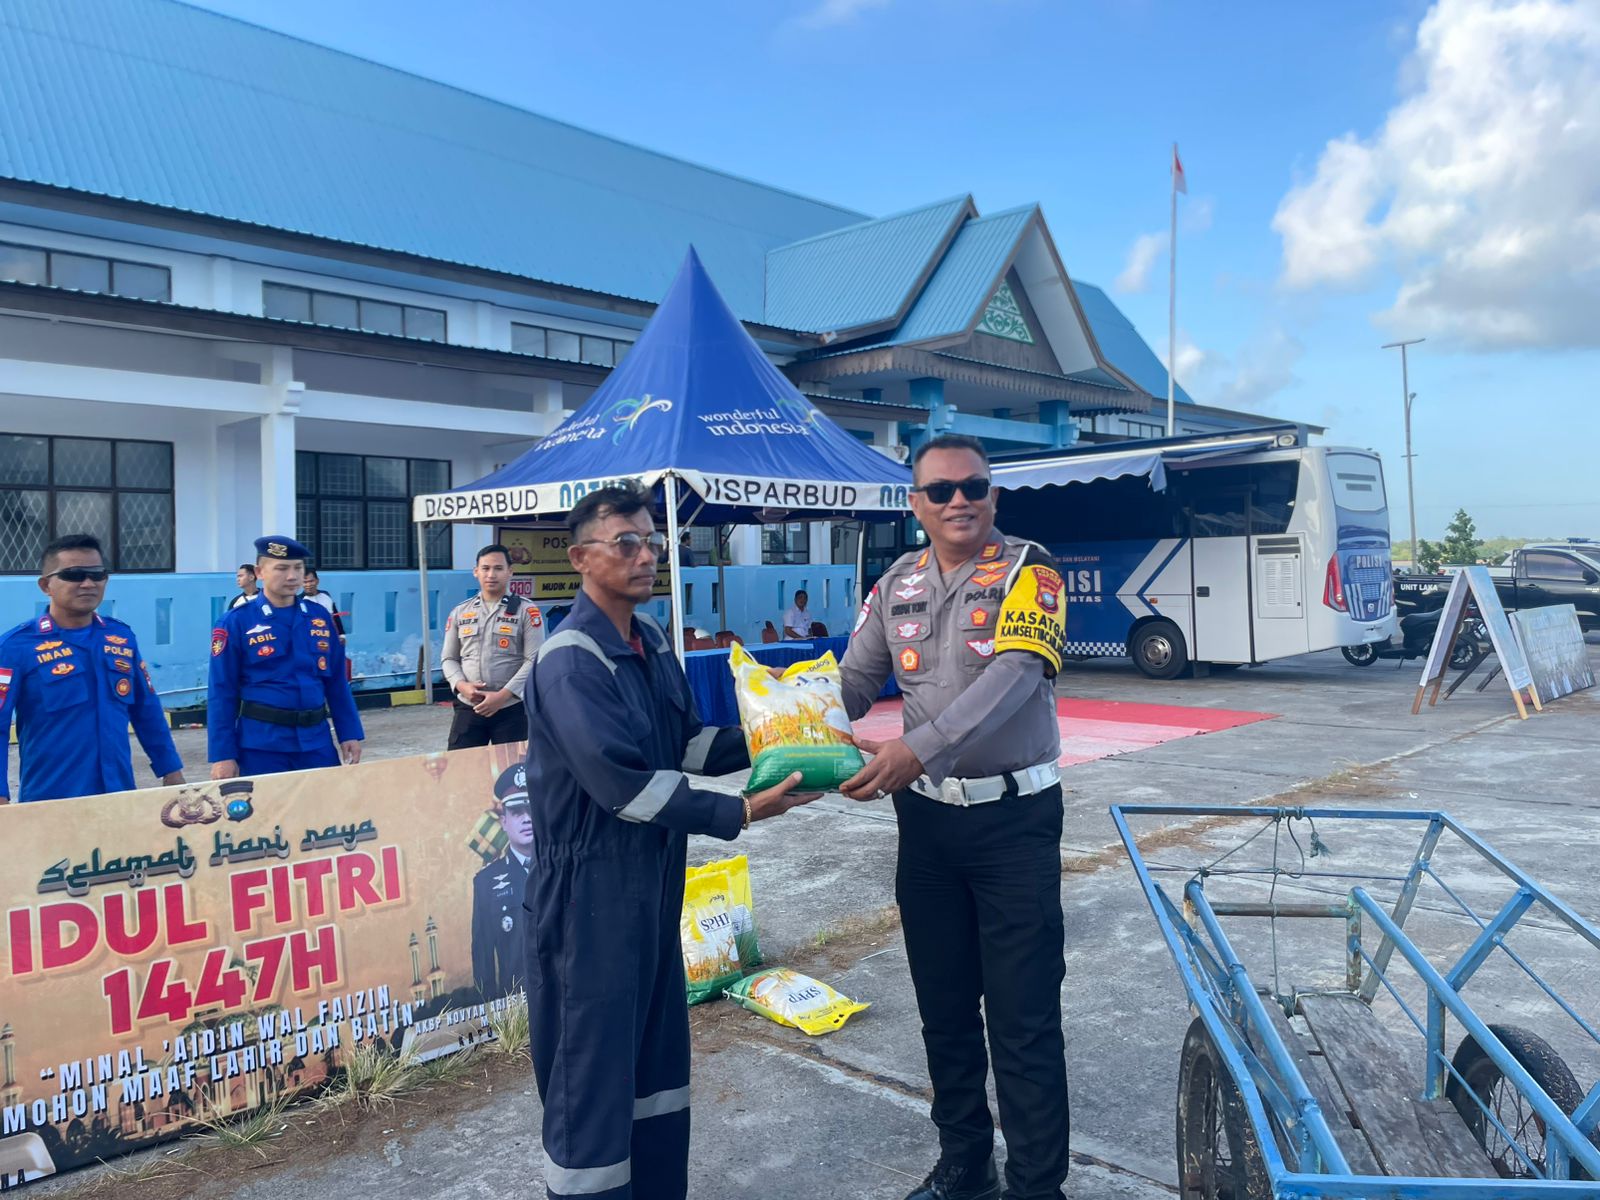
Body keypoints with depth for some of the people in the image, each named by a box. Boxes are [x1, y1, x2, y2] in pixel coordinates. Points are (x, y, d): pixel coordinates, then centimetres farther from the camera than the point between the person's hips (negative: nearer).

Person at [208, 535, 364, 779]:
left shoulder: (319, 616, 7)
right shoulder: (237, 622, -5)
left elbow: (336, 682, 11)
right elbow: (222, 693, -5)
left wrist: (350, 733, 7)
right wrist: (223, 755, -9)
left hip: (316, 741, 4)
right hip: (262, 745, -4)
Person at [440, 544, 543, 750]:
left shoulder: (526, 610, -2)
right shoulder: (459, 613, 11)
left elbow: (534, 660, -8)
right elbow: (449, 658, 14)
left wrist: (503, 695, -16)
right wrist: (461, 685, -8)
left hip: (512, 708, -3)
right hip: (468, 706, 3)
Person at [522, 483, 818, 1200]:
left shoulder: (651, 641, 7)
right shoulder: (570, 661, -20)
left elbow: (687, 744, 12)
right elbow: (624, 783, -26)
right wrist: (736, 814, -23)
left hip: (654, 883, 9)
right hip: (590, 892, -9)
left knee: (659, 1054, 20)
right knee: (592, 1067, 4)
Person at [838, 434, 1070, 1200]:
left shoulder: (1028, 572, -9)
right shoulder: (896, 586, 6)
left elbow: (1014, 676, -24)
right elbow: (853, 682, 4)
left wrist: (919, 749, -36)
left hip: (1015, 818, -5)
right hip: (927, 818, 5)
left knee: (1024, 1017, 3)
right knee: (943, 1006, 16)